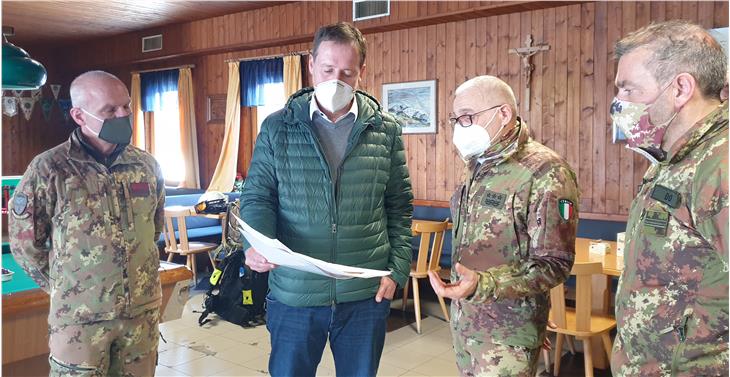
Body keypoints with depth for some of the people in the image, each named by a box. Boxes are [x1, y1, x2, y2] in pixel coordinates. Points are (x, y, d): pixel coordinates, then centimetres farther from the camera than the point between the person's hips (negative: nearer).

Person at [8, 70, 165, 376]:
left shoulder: (147, 165, 1)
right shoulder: (49, 170, -11)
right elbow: (24, 242, -2)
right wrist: (64, 287, 2)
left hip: (143, 309, 4)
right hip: (80, 317, -4)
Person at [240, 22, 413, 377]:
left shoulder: (386, 129, 2)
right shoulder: (277, 127, -1)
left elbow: (399, 205, 6)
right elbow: (257, 196, 0)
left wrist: (397, 269, -1)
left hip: (367, 294, 1)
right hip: (294, 293, 0)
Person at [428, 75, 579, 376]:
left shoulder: (544, 171, -16)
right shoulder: (479, 168, 9)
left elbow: (554, 264, -19)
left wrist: (483, 285, -30)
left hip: (507, 332, -7)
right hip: (463, 321, 7)